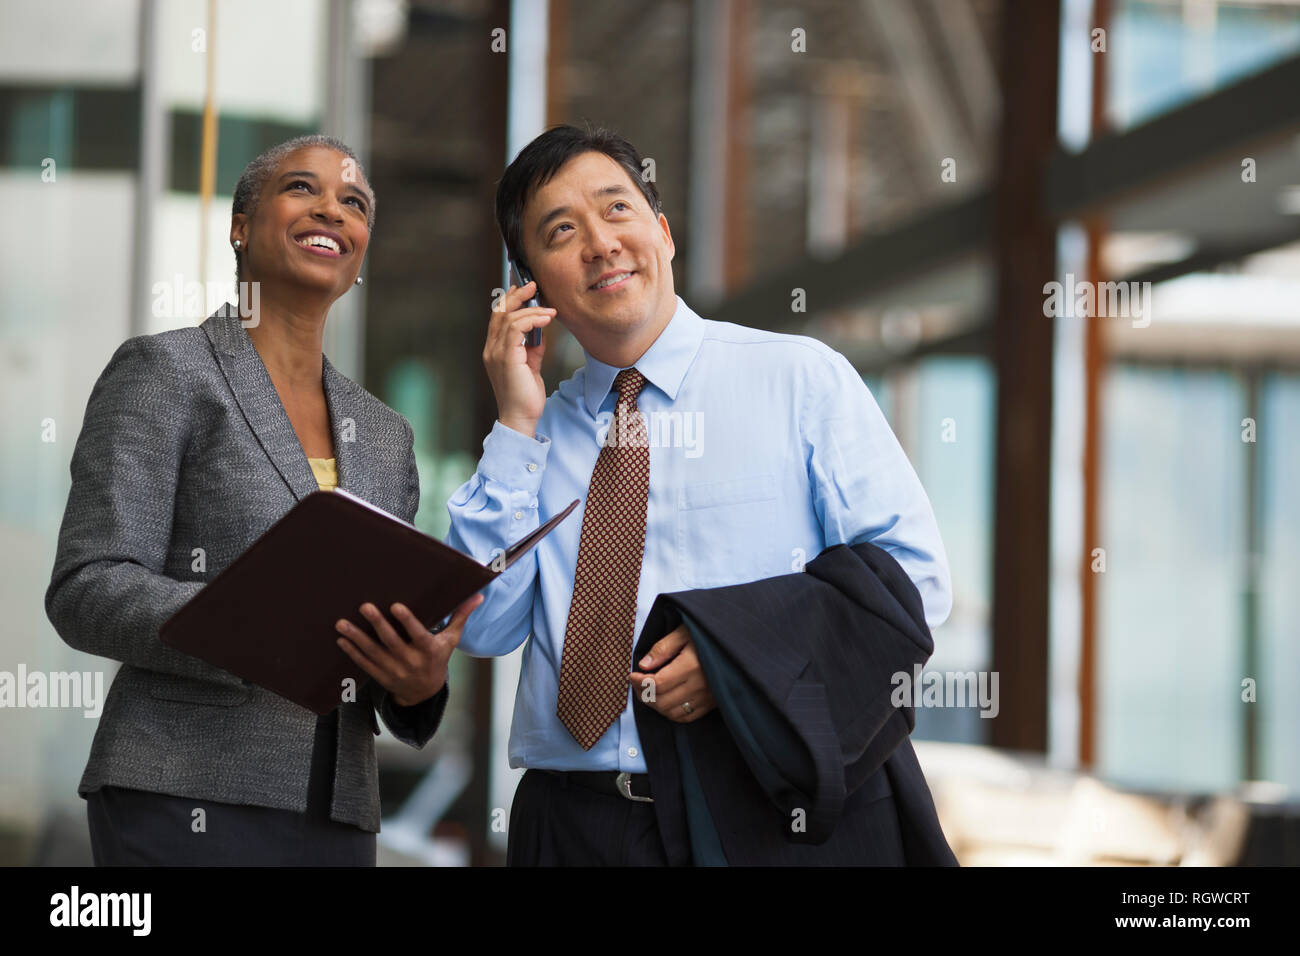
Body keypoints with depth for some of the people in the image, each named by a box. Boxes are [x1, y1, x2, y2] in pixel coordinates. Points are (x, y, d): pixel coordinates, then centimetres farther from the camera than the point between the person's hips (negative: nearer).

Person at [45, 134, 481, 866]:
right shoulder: (165, 371, 1)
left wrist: (419, 681, -6)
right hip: (185, 804, -5)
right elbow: (86, 592, -7)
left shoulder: (385, 434, 18)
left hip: (337, 815, 6)